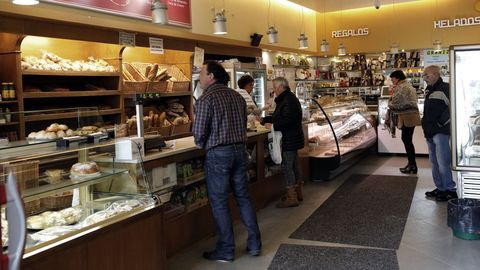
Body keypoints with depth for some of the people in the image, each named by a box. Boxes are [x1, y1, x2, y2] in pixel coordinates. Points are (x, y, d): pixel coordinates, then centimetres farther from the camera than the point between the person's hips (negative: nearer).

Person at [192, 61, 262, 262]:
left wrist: (202, 145, 9)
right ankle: (254, 243, 21)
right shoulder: (237, 96, 10)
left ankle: (226, 250, 12)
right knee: (243, 197, 15)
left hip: (218, 154, -6)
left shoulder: (206, 99, -11)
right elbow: (243, 124, 11)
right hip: (240, 151, 7)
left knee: (219, 202, 4)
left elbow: (199, 132, -11)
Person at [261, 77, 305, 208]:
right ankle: (298, 192, 28)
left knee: (287, 166, -7)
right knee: (293, 166, 17)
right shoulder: (287, 99, 17)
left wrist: (273, 126, -20)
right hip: (292, 139, 11)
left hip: (289, 140, -11)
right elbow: (278, 117, 23)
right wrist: (263, 120, 17)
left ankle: (292, 198, -3)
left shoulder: (289, 100, -19)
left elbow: (287, 121, -27)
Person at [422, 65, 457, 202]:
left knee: (443, 163, -7)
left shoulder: (445, 89, -12)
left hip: (440, 132, -9)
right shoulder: (430, 91, 16)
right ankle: (440, 188, 23)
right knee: (434, 162, 14)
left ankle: (450, 190, 2)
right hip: (430, 132, 9)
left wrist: (442, 123, -17)